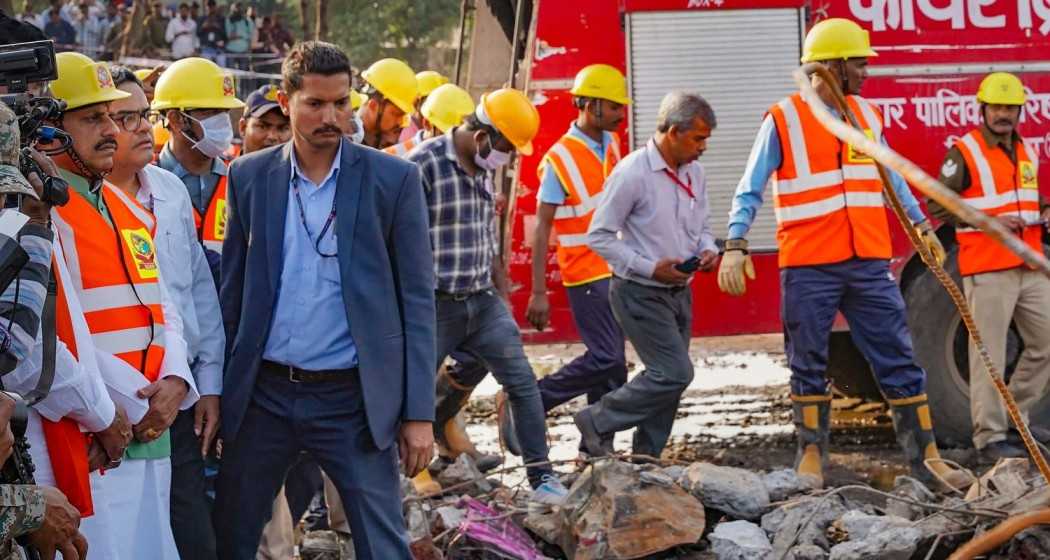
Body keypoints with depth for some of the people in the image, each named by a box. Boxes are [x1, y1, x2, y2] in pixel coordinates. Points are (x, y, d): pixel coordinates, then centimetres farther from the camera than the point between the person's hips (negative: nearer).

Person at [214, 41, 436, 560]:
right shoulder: (249, 176, 4)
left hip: (354, 399, -2)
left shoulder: (393, 179, -3)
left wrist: (419, 413, -6)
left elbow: (416, 299, -2)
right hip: (263, 394, 3)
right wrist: (218, 389, 6)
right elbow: (234, 288, 9)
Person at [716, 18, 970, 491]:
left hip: (869, 264, 4)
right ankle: (812, 453, 18)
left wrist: (921, 226, 18)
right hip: (809, 269, -4)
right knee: (809, 367, 5)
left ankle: (925, 456, 7)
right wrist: (735, 246, -15)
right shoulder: (783, 121, -5)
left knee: (899, 360, 3)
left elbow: (892, 180, 22)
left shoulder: (867, 114, 11)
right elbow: (750, 191, -4)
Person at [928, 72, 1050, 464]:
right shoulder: (964, 153, -5)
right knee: (989, 355, -6)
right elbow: (938, 206, -10)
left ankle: (1013, 419, 20)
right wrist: (989, 221, -17)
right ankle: (990, 439, -4)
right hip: (987, 271, -7)